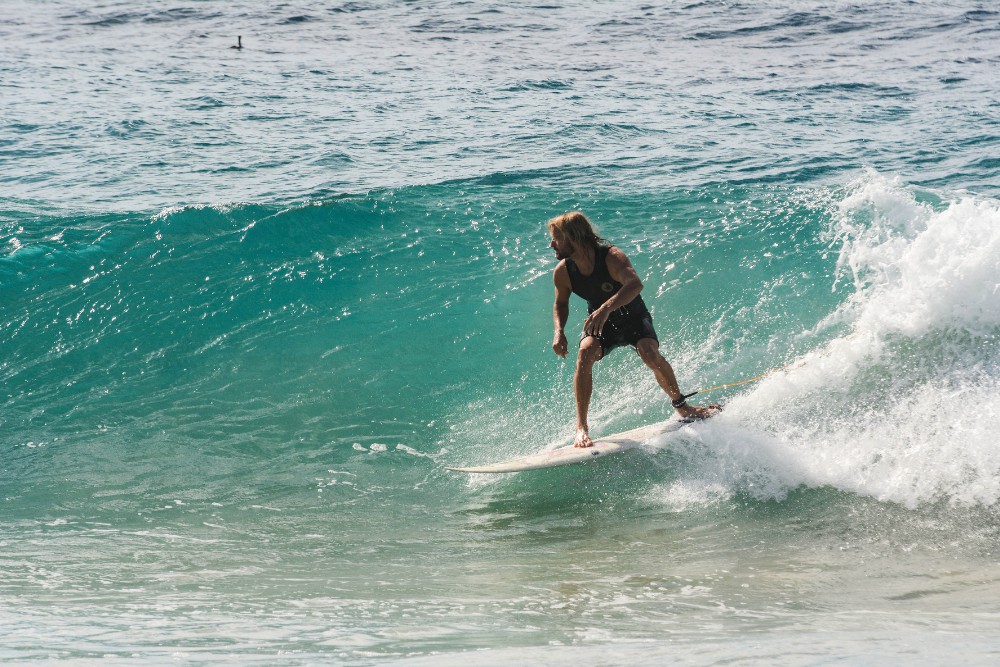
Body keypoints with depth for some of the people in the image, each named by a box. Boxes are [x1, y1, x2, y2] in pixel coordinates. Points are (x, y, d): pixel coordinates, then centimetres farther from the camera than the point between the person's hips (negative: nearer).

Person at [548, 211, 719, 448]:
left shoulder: (611, 257, -30)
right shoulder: (563, 272, -14)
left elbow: (635, 284, -48)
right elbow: (561, 304, 6)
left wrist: (606, 308, -64)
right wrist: (559, 331, -15)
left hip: (633, 317, -3)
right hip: (600, 324, 3)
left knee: (649, 353, -30)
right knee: (585, 353, -29)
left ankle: (682, 407, -4)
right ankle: (581, 428, -27)